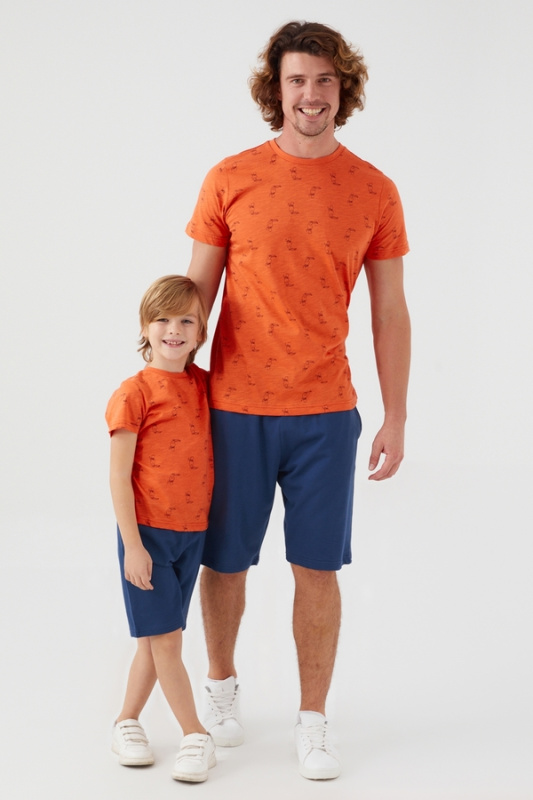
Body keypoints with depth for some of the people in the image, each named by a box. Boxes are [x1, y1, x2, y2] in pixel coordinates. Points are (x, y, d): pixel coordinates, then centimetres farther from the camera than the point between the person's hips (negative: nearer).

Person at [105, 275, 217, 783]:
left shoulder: (203, 385, 4)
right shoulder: (134, 393, -12)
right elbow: (119, 477, -12)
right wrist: (133, 545, -14)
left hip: (192, 533, 6)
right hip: (148, 533, -6)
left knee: (156, 639, 13)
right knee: (165, 639, -1)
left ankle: (127, 722, 28)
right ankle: (196, 736, 9)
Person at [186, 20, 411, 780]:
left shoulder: (374, 192, 0)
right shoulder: (230, 180, -3)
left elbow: (389, 314, 4)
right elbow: (194, 297, 2)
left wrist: (395, 420, 2)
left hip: (325, 412, 0)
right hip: (235, 408, 0)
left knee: (317, 568, 4)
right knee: (225, 562, 11)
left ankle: (314, 720, 18)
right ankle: (221, 683, 36)